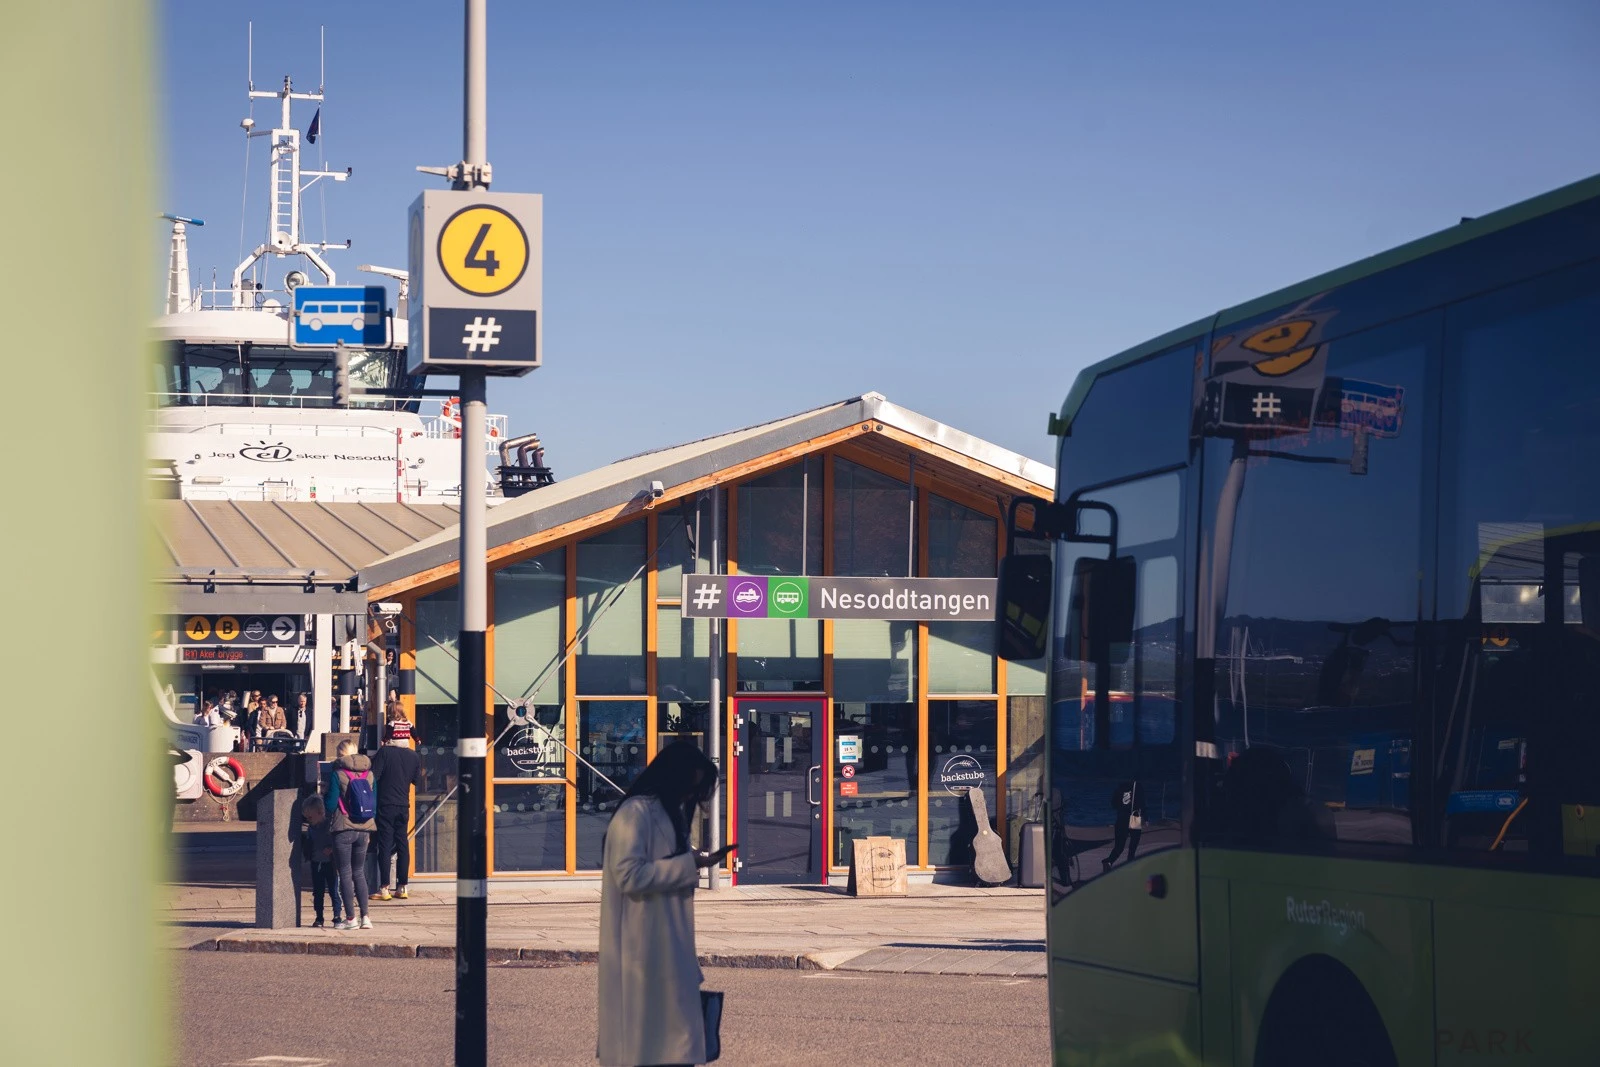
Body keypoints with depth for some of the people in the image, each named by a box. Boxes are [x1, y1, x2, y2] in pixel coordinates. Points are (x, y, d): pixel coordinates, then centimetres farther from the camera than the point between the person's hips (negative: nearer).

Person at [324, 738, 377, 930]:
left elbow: (331, 805, -10)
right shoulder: (369, 773, 6)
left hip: (343, 829, -5)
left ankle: (350, 918, 2)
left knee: (345, 873, 4)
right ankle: (365, 916, 7)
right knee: (359, 872, 14)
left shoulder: (337, 773, -9)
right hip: (364, 829, 5)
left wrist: (324, 795, 12)